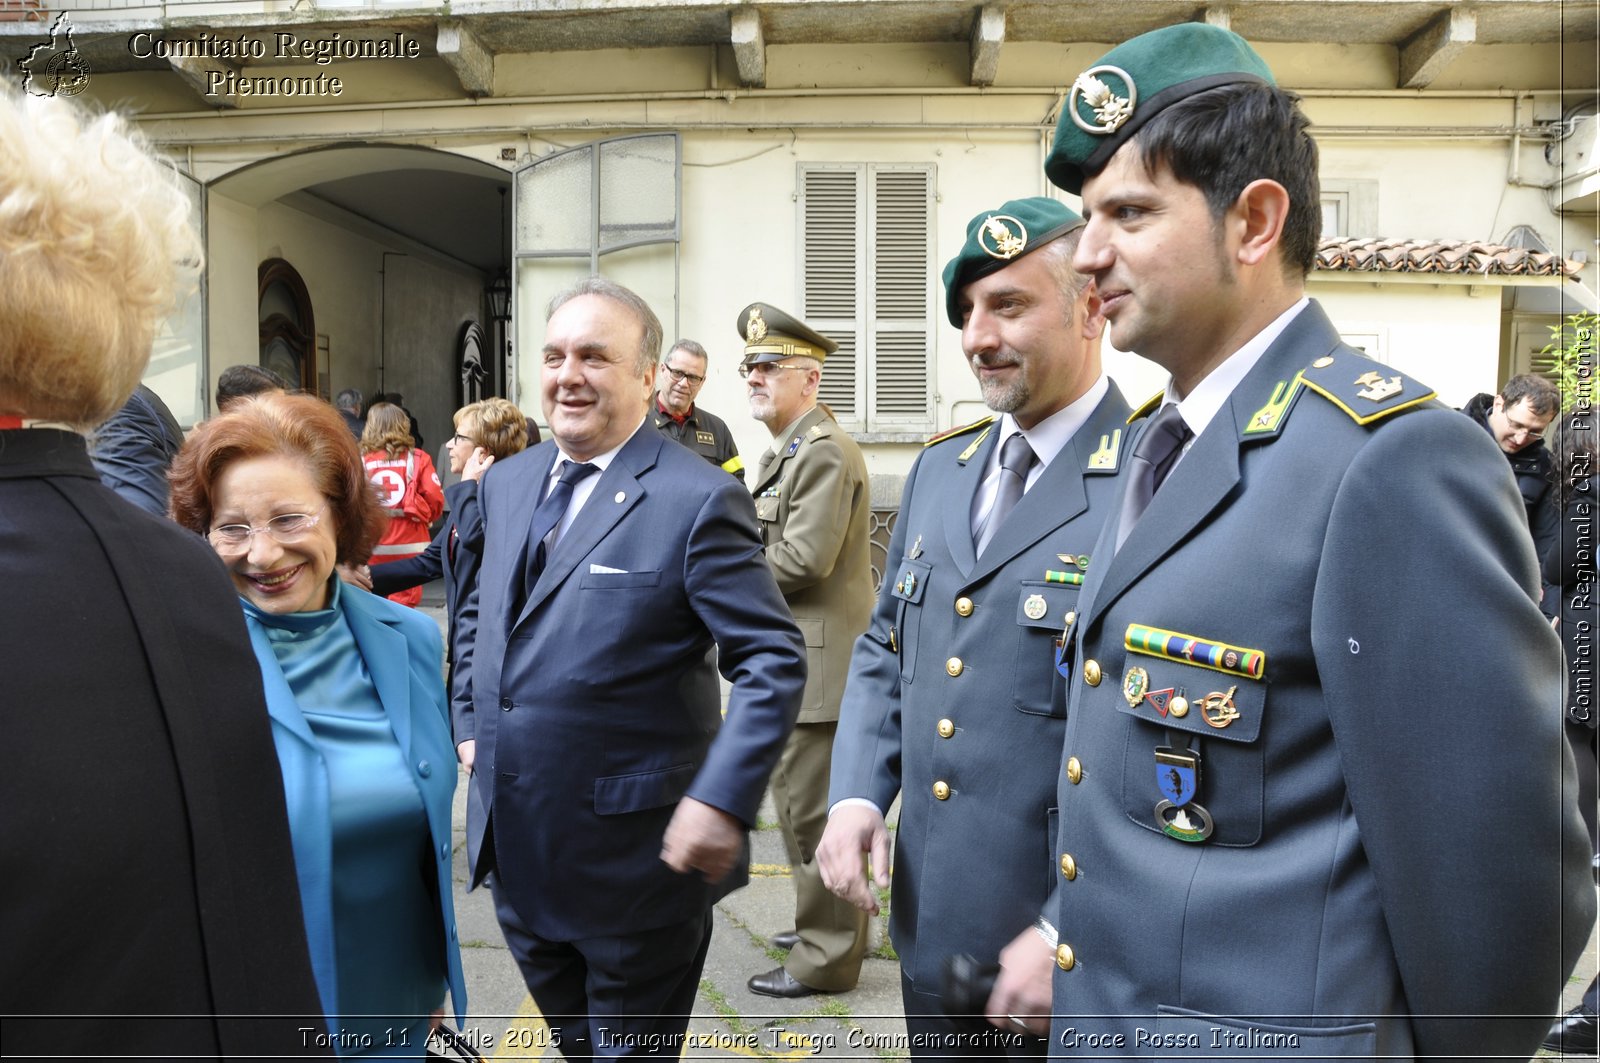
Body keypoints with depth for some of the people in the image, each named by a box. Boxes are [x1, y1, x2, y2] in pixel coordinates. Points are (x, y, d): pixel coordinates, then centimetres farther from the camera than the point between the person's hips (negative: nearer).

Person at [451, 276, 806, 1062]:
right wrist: (469, 724, 11)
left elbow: (773, 662, -19)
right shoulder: (506, 483, 5)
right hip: (515, 847, 7)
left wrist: (722, 800, -27)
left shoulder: (698, 500, -17)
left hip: (634, 857, -6)